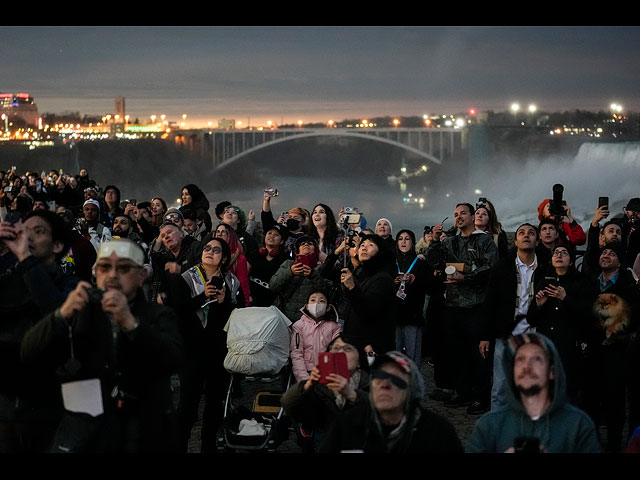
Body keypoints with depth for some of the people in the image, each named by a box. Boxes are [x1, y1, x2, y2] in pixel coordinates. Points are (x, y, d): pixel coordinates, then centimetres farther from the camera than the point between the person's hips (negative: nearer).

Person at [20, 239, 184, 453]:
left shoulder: (159, 316, 5)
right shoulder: (77, 312, 7)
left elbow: (172, 360, -15)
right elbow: (29, 354, -6)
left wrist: (130, 324, -29)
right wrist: (62, 315, -23)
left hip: (142, 436, 0)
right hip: (81, 435, 1)